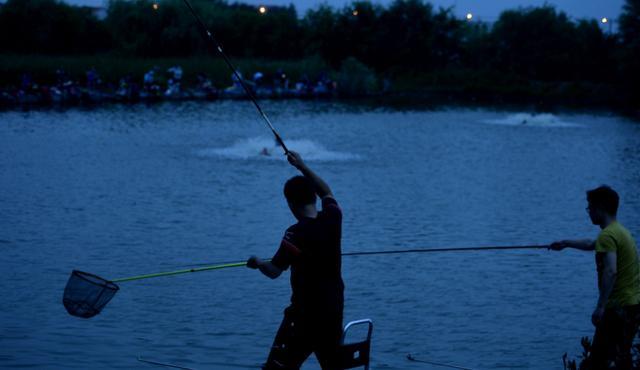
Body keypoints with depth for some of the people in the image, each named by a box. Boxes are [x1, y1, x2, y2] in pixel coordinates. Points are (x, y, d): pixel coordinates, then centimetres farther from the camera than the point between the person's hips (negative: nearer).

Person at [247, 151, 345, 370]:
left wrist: (258, 263, 5)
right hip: (334, 312, 7)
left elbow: (274, 271, -15)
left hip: (305, 313, -7)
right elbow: (326, 192, 22)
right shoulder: (332, 219, -1)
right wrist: (301, 166, 24)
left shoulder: (297, 234, -18)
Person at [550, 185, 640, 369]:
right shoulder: (620, 231, 17)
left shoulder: (607, 235, -15)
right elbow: (592, 244, 37)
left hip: (618, 306, -10)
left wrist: (600, 307, -29)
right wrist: (566, 243, 48)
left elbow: (610, 272, -28)